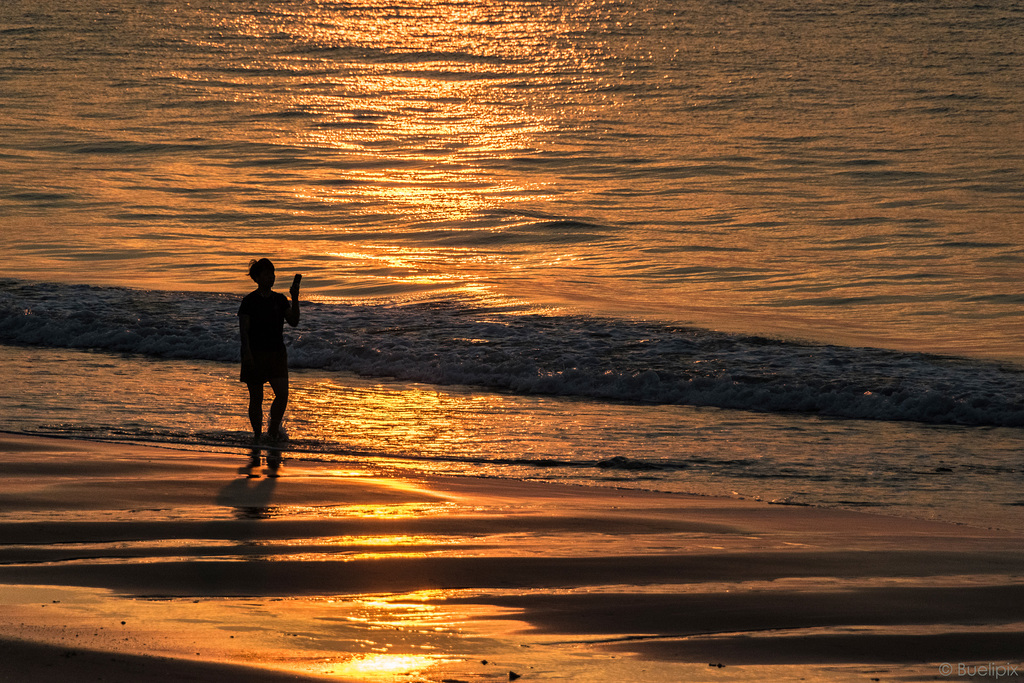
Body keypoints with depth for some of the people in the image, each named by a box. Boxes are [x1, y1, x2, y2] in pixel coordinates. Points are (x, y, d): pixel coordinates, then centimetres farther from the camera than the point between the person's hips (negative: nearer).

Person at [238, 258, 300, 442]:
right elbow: (244, 330, -8)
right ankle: (257, 433, 18)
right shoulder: (249, 301, -4)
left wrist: (295, 299, -8)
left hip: (277, 353, 3)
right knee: (256, 398, 1)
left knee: (282, 394, -10)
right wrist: (247, 353, -19)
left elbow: (293, 322, 2)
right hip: (255, 354, -3)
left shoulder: (280, 299, 9)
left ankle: (273, 429, 10)